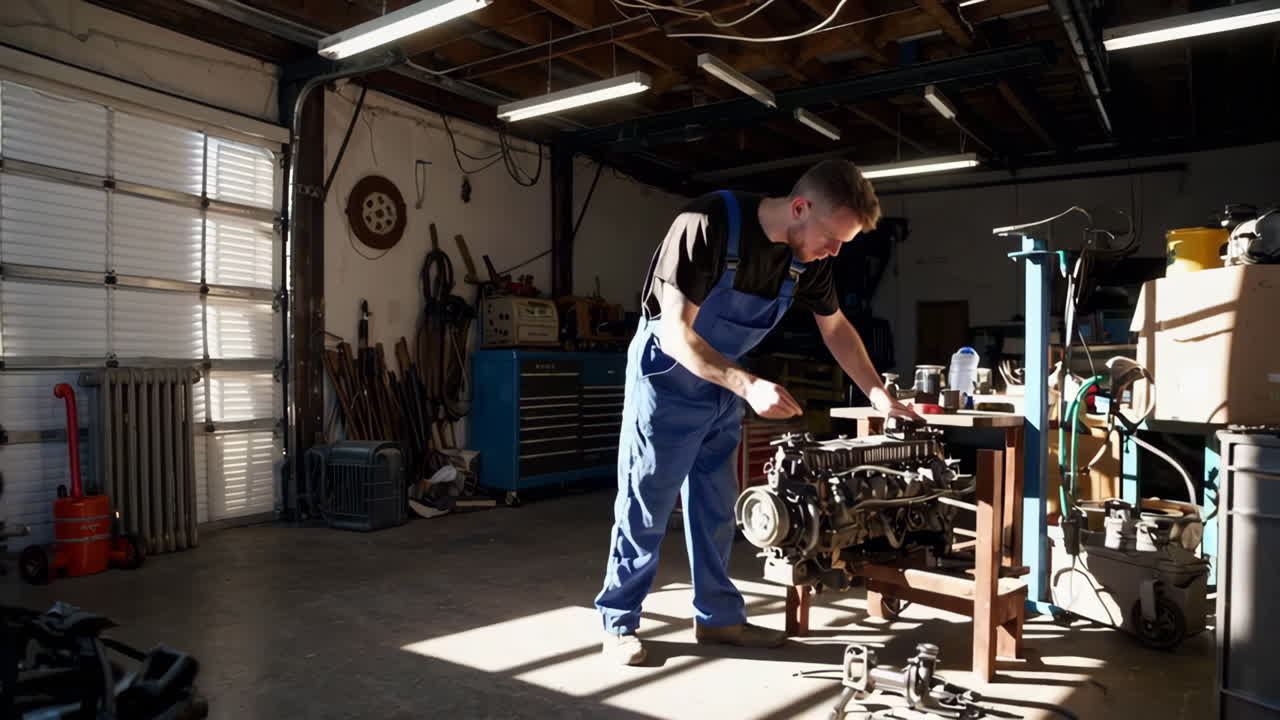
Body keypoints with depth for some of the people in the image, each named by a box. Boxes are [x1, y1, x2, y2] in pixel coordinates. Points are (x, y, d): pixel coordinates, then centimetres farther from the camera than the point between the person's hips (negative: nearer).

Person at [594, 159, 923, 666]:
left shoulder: (809, 256, -8)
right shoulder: (706, 225, -29)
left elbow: (835, 327, 8)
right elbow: (676, 334, -30)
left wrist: (878, 394, 3)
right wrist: (749, 385, -38)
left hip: (723, 383, 6)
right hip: (667, 376, -6)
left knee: (716, 506, 12)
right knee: (644, 505, 1)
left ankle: (717, 616, 26)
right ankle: (618, 623, 15)